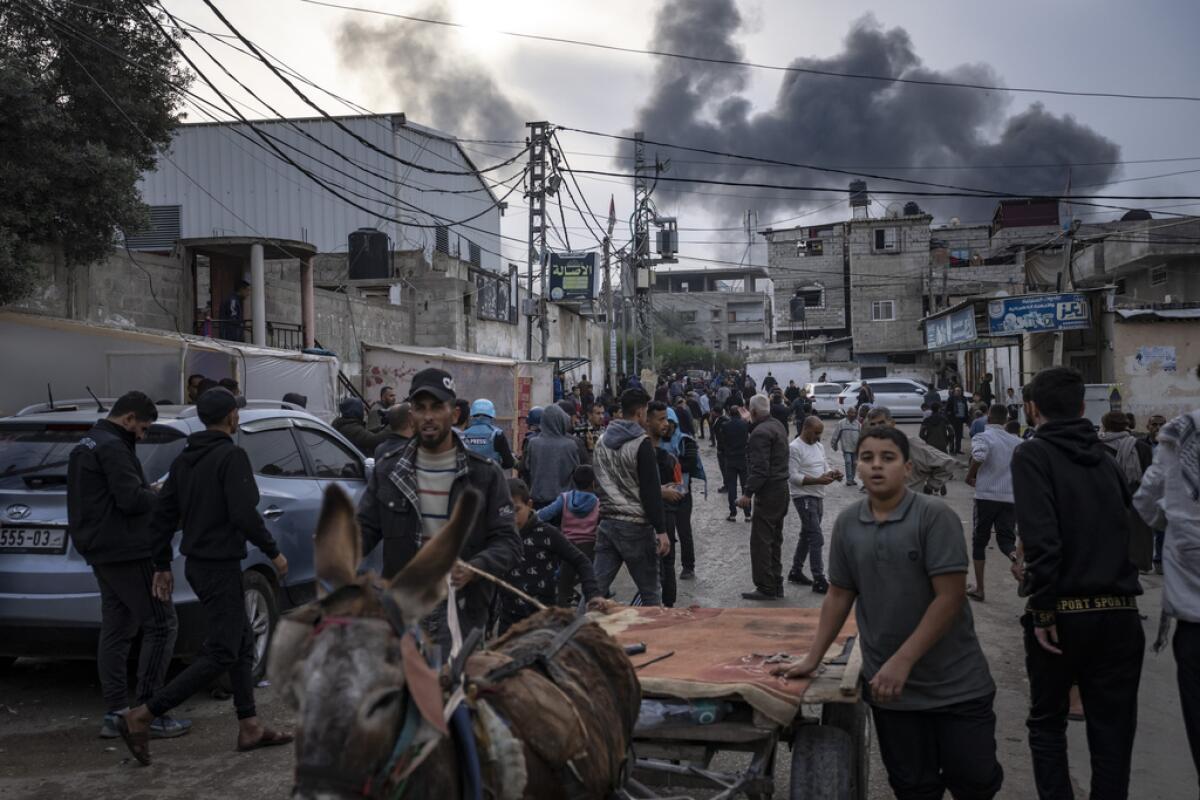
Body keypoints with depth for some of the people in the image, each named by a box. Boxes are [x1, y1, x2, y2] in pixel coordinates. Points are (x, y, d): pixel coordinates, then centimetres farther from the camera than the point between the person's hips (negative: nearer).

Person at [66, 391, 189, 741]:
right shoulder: (113, 447, -14)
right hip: (128, 553, -10)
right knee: (161, 625, -6)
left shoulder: (85, 446, 19)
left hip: (101, 552, 10)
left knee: (116, 631, 12)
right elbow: (131, 498, -22)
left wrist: (152, 493, 12)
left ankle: (115, 714, 13)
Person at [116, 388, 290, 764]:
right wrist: (273, 552, -11)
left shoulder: (185, 460, 10)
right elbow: (244, 514, -23)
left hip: (196, 564, 9)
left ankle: (250, 727, 20)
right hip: (220, 565, -9)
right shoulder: (232, 457, -16)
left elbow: (163, 514, 10)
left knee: (243, 641, 17)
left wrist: (162, 566, 15)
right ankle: (141, 717, -7)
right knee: (220, 654, -4)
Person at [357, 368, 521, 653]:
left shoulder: (485, 474, 0)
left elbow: (507, 542, -3)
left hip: (460, 611, -2)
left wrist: (473, 569, -23)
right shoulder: (387, 471, 8)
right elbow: (364, 528, 10)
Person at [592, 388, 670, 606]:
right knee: (650, 592, 5)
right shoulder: (641, 443, -12)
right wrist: (661, 530, -13)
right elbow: (651, 491, -15)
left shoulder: (603, 441, 11)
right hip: (635, 527, -7)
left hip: (606, 523, 7)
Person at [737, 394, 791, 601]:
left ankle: (765, 588, -4)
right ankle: (776, 586, 22)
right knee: (775, 541, 16)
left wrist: (748, 493, -24)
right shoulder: (778, 426, 12)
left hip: (768, 492, -10)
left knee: (760, 541, -6)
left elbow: (759, 468, -25)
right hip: (782, 489, 10)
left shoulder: (760, 433, -18)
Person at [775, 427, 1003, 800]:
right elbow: (839, 595, 10)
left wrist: (902, 662, -20)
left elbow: (950, 597, -16)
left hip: (956, 684, -3)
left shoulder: (935, 516, -12)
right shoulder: (847, 523, 2)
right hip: (890, 686, 3)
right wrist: (812, 659, 7)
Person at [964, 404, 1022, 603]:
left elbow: (979, 455, -28)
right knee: (1006, 538, 9)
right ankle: (1016, 557, -27)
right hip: (1011, 498, 3)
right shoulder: (1016, 441, 10)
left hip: (986, 496, -3)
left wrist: (970, 477, -13)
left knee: (979, 541, 11)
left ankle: (979, 588, 16)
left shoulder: (983, 437, -7)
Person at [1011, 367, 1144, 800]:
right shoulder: (1105, 458, 13)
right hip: (1119, 612, 4)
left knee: (1047, 721, 14)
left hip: (1064, 612, -4)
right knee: (1113, 731, 11)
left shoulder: (1032, 455, -6)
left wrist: (1042, 609, -15)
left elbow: (1041, 537, -18)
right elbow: (1127, 529, 13)